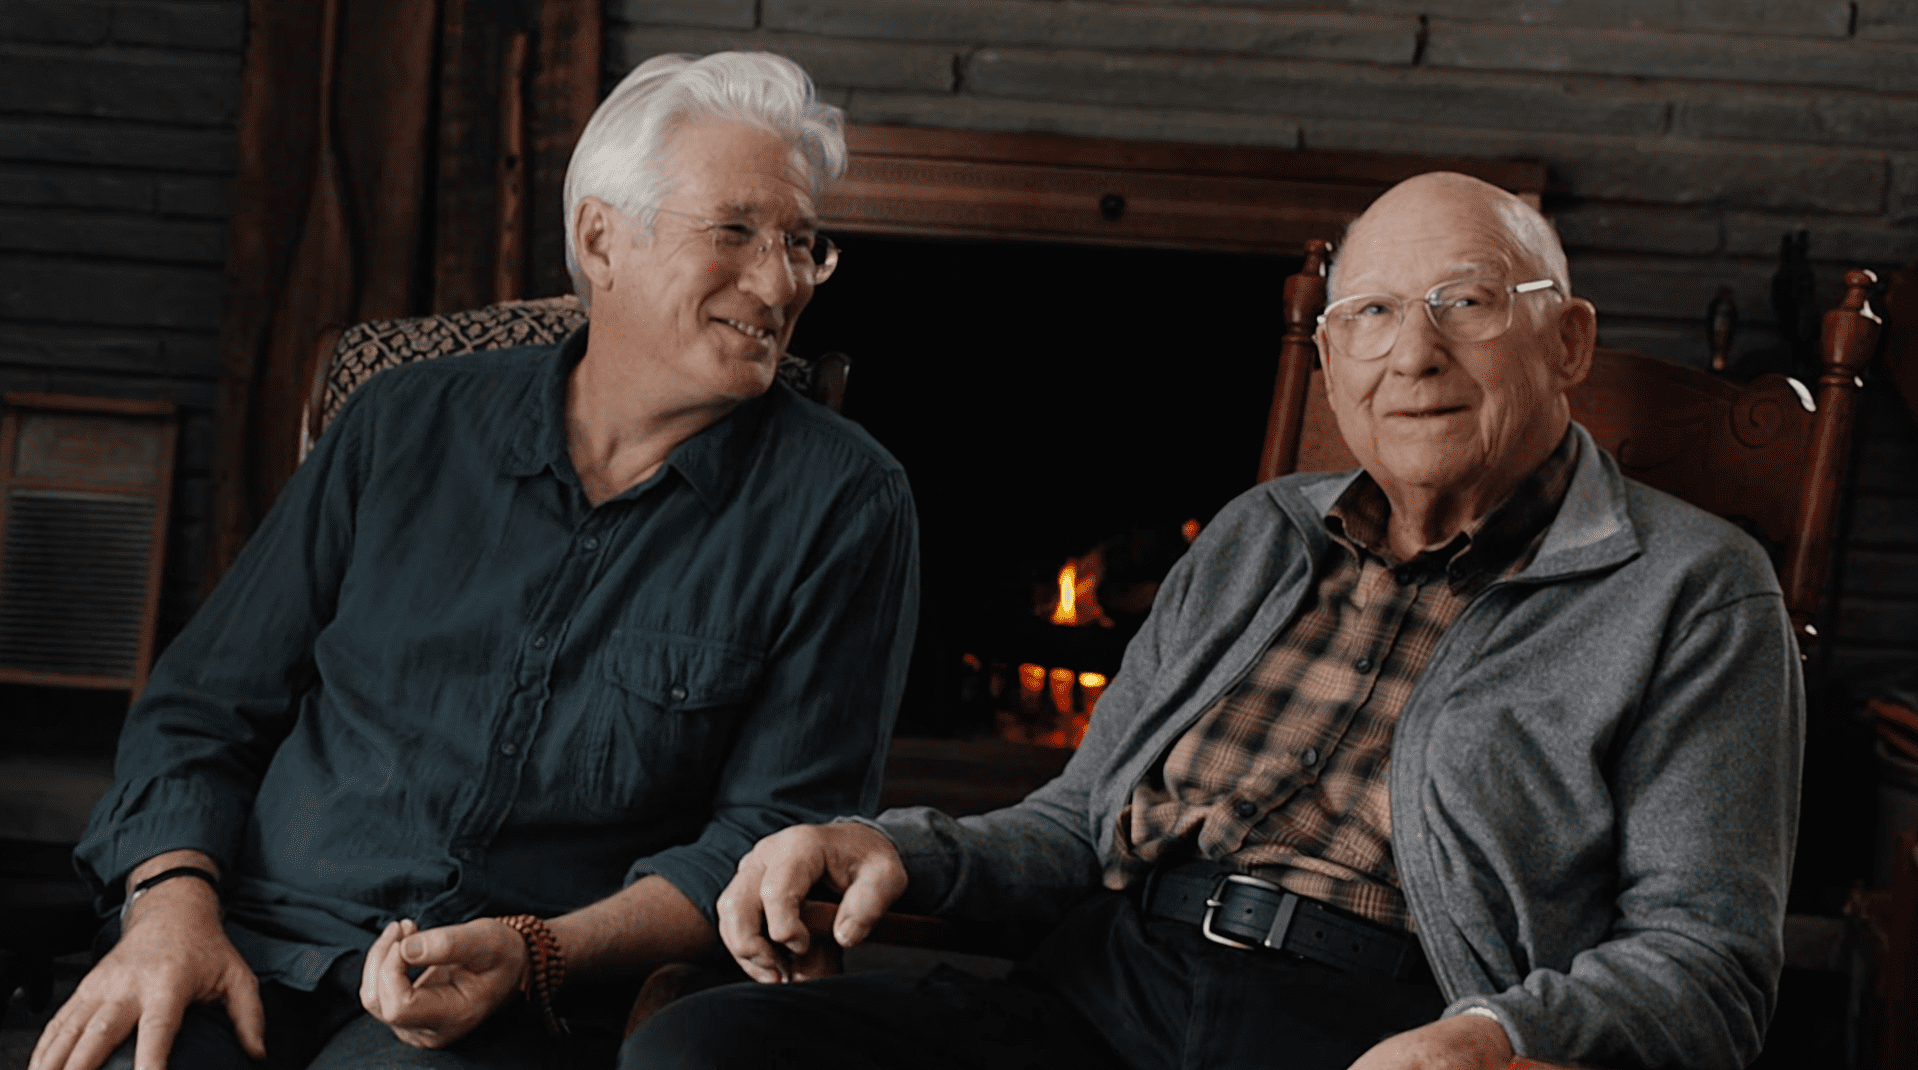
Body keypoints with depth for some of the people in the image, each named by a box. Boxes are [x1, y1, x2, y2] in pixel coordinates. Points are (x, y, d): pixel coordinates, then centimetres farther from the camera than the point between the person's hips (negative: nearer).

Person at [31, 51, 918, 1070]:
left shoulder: (842, 505, 3)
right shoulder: (405, 424, 12)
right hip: (250, 948, 3)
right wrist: (173, 900, -5)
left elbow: (780, 830, -2)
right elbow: (203, 705, 14)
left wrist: (539, 954, -15)